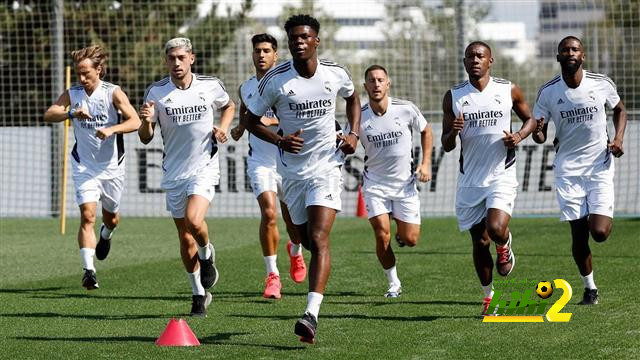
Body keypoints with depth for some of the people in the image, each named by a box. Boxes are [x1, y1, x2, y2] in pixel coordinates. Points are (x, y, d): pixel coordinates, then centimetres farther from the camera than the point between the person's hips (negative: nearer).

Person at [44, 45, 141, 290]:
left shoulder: (114, 93, -11)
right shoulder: (73, 94, -3)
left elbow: (135, 121, -21)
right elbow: (49, 114, -14)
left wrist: (111, 129, -37)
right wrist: (71, 114, -32)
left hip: (112, 167, 0)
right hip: (84, 167, 0)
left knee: (111, 218, 17)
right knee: (87, 215, -17)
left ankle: (106, 234, 54)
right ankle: (89, 270, -21)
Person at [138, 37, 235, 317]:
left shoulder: (210, 85, -2)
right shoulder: (156, 92, -4)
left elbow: (229, 106, 20)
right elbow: (145, 138, -3)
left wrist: (223, 127, 1)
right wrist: (146, 121, -24)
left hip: (204, 167, -2)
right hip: (174, 172, 2)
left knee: (194, 221, -25)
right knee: (185, 239, 8)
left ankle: (207, 254, 9)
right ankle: (199, 294, 23)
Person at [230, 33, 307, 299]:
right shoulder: (246, 88, 8)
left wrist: (271, 121, -27)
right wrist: (239, 128, 8)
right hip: (260, 161, 1)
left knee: (292, 219, 11)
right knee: (268, 213, -19)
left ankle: (295, 250, 47)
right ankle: (272, 275, -13)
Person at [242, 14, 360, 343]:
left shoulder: (336, 74, -4)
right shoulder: (275, 79, -10)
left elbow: (352, 97, 19)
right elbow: (250, 119, 0)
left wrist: (353, 134, 4)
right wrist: (279, 140, -16)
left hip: (326, 166, -2)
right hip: (292, 170, 2)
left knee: (319, 239, -16)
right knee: (306, 239, 13)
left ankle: (311, 315, -26)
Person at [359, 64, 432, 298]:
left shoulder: (406, 109, -10)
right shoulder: (359, 117, -11)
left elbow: (426, 131, 8)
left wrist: (426, 163, 0)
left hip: (405, 182, 1)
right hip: (375, 184, -1)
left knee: (410, 240, -2)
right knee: (382, 236, -12)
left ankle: (401, 231, 36)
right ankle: (394, 284, 9)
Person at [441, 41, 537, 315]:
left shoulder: (509, 90, -1)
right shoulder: (453, 97, 2)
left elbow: (530, 118, 15)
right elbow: (446, 146, 5)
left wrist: (520, 136, -7)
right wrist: (453, 133, -18)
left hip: (501, 174, -2)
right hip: (470, 179, 2)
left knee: (496, 229, -23)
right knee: (479, 241, 7)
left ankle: (505, 249, 14)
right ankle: (488, 297, 25)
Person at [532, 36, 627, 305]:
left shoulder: (601, 84, -3)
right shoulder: (548, 92, -3)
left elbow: (619, 110, 16)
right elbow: (540, 137, 3)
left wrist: (618, 139, -1)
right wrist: (537, 132, -22)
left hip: (600, 167, 0)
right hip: (568, 169, 1)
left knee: (599, 232, -12)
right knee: (578, 235, -2)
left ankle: (605, 216, 26)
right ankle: (589, 288, 18)